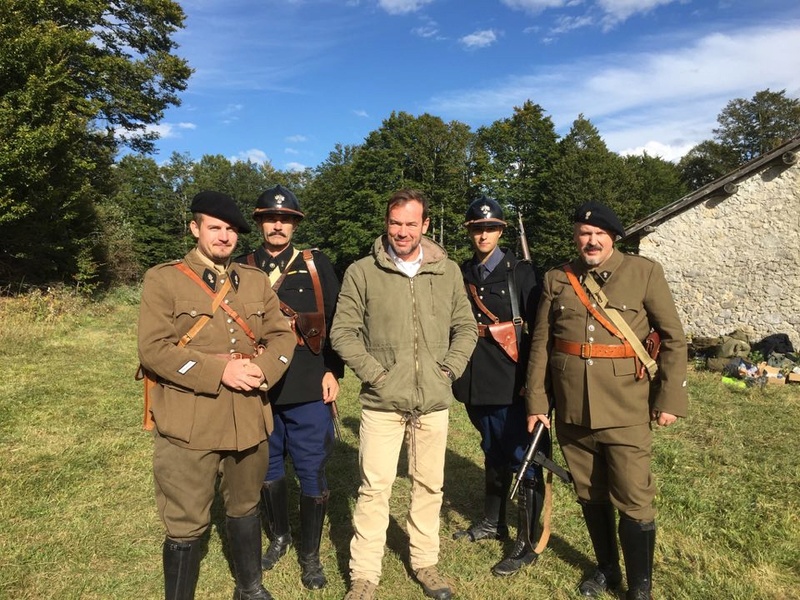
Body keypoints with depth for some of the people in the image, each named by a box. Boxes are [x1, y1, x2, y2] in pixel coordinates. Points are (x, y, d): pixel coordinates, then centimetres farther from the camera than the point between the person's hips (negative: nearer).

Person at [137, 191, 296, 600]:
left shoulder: (256, 281, 9)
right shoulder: (163, 279, -4)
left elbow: (282, 335, 7)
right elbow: (153, 349, -13)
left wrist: (263, 369, -13)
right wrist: (220, 370, -19)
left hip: (249, 420, 5)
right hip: (188, 425, -4)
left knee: (245, 509, 22)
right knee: (187, 525, 6)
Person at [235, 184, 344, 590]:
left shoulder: (317, 265, 1)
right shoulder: (242, 268, 4)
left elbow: (335, 321, 1)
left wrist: (333, 371, -4)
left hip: (310, 390, -2)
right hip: (259, 390, 2)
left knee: (312, 473, 6)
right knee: (267, 470, 17)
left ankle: (310, 555, 27)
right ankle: (278, 537, 41)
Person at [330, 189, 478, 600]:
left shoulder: (449, 271, 5)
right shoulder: (362, 272, -4)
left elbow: (466, 327, 11)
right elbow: (343, 331, -3)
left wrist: (451, 368, -1)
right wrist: (373, 373, -9)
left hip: (434, 401, 3)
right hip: (382, 401, -2)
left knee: (429, 485, 15)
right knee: (374, 488, 3)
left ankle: (425, 562, 34)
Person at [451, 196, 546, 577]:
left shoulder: (520, 272, -4)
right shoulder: (461, 274, 7)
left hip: (511, 383, -4)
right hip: (476, 382, 5)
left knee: (524, 460, 2)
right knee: (493, 454, 21)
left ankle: (527, 543, 16)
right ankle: (493, 523, 37)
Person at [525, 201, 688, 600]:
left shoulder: (644, 273, -2)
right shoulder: (556, 280, 4)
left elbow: (673, 338, 0)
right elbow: (540, 345, 5)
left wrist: (670, 397, -5)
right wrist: (536, 401, 2)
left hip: (626, 413, -3)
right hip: (572, 413, 3)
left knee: (634, 502, 4)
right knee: (590, 496, 17)